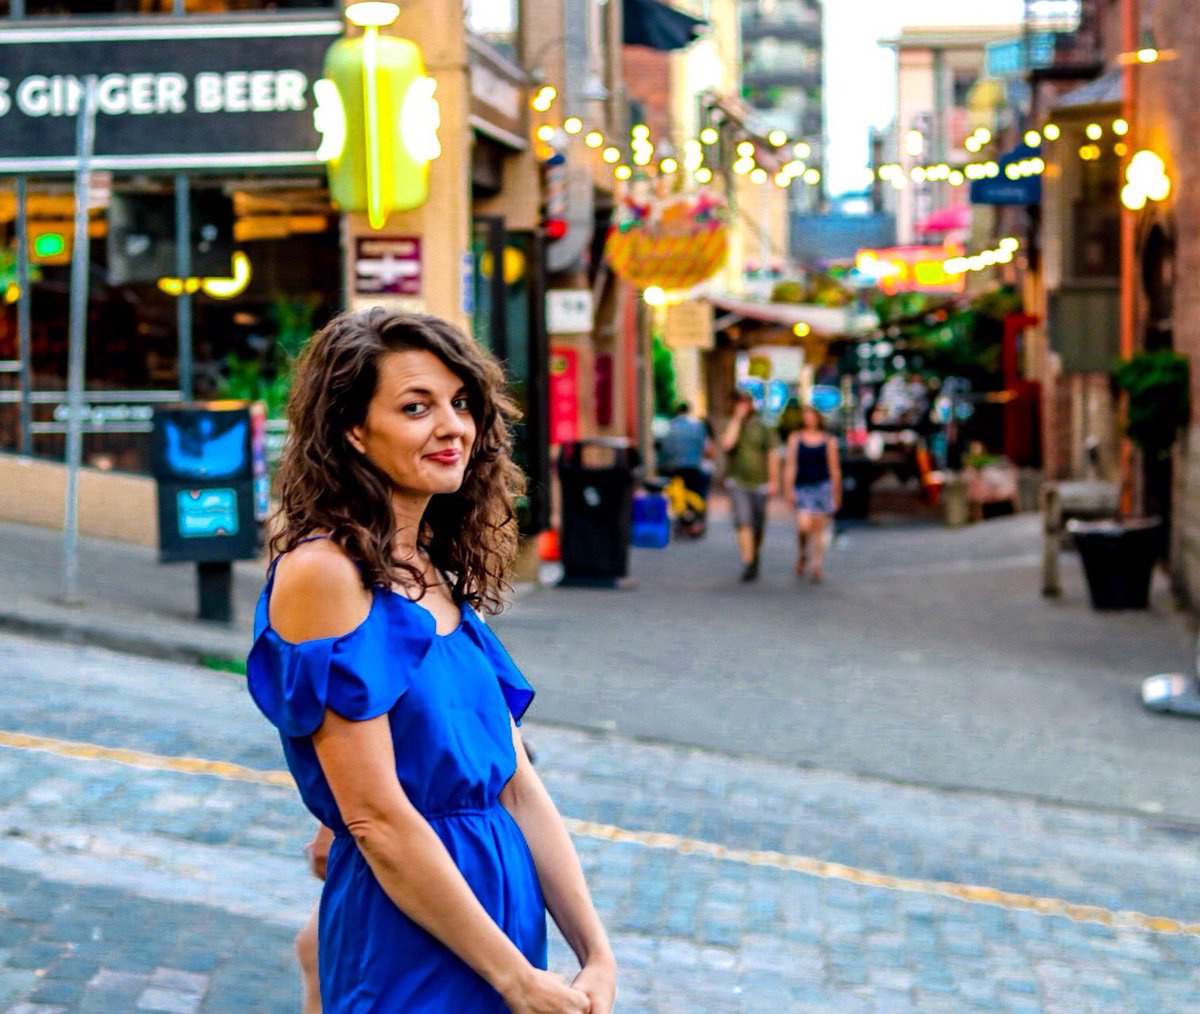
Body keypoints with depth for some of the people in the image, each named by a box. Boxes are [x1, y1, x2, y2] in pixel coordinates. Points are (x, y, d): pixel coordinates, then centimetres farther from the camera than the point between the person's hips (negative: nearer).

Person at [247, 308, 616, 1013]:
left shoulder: (444, 578, 8)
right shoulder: (322, 571, -15)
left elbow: (517, 786, 6)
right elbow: (377, 819, -19)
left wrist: (598, 955, -2)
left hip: (502, 906, 7)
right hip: (407, 948, -7)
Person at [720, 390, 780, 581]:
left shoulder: (763, 428, 5)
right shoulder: (731, 426, 3)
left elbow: (772, 455, 5)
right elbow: (726, 444, -19)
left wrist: (773, 480, -2)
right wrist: (737, 419, -15)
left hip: (759, 482, 1)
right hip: (737, 482, -1)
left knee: (758, 526, 9)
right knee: (743, 522, -17)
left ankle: (755, 558, 33)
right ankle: (747, 564, -21)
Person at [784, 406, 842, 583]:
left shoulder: (829, 440, 5)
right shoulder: (795, 439, 5)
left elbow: (834, 468, 9)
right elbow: (790, 466, 3)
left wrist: (836, 493, 9)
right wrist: (789, 490, -4)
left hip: (823, 487, 1)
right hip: (802, 487, -1)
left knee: (818, 529, 1)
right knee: (803, 526, -16)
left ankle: (817, 567, 10)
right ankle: (803, 553, 14)